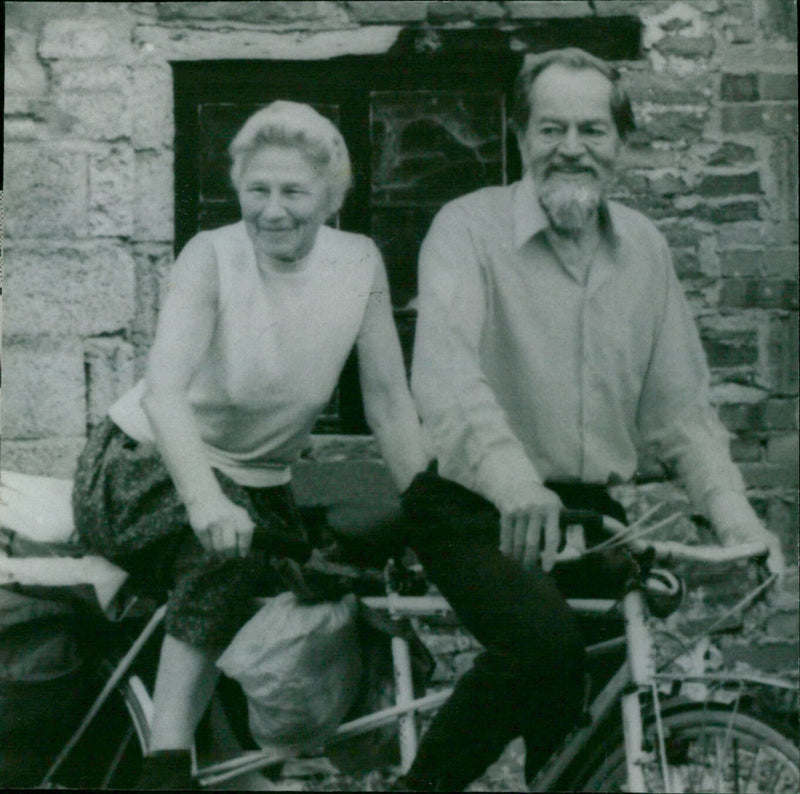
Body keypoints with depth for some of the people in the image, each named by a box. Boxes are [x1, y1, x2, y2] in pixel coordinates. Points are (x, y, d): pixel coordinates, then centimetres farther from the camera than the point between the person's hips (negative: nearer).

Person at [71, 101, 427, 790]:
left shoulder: (358, 263, -8)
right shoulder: (213, 256, -18)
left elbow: (389, 403, -5)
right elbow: (164, 390, -32)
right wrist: (206, 499, -49)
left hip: (258, 483, 5)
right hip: (140, 468, -5)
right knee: (226, 540, -34)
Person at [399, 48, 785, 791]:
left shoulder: (643, 248, 10)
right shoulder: (470, 228, -7)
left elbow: (679, 407, 12)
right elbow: (444, 374, -24)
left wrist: (733, 513, -4)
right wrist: (516, 483, -42)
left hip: (590, 510, 6)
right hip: (478, 509, -6)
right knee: (545, 641, -30)